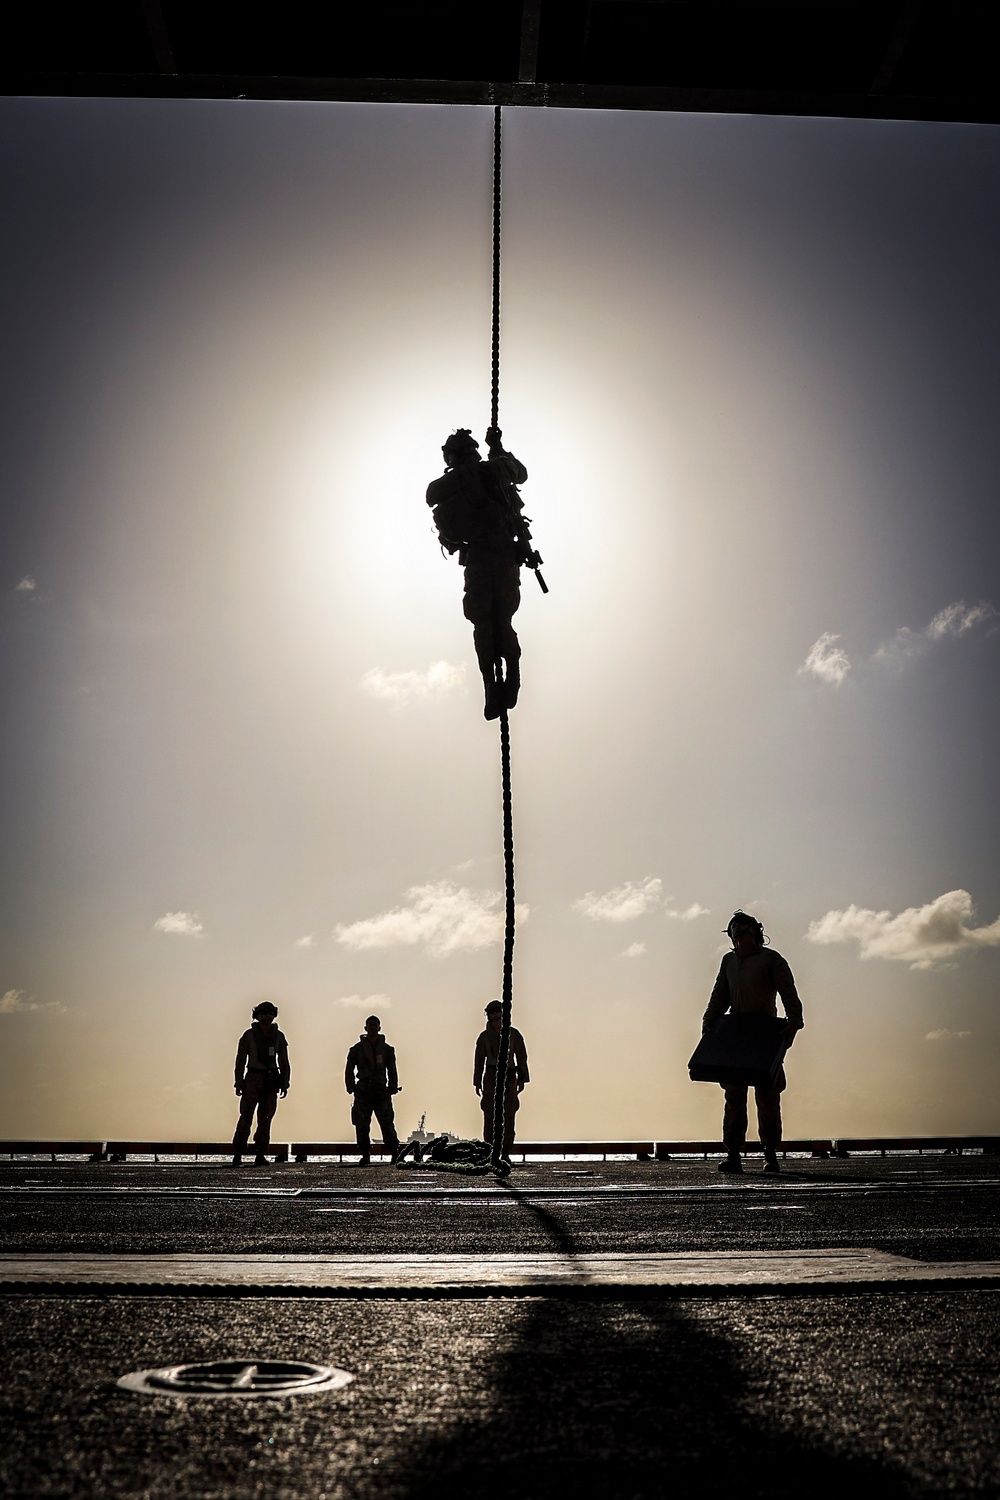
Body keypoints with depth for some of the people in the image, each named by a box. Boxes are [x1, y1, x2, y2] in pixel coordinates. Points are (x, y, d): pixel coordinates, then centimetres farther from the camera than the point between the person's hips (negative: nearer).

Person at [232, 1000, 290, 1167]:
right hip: (253, 1079, -2)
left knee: (265, 1118, 0)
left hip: (271, 1082, 2)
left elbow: (284, 1062, 9)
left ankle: (260, 1156, 3)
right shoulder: (249, 1035, -1)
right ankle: (237, 1155, -3)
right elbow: (240, 1060, 0)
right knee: (246, 1116, -8)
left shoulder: (279, 1036, 7)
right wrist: (239, 1083, -6)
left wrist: (285, 1084, 3)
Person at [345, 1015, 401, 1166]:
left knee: (387, 1124, -3)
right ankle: (365, 1155, 6)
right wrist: (352, 1088, -2)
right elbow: (349, 1070, 8)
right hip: (363, 1092, 0)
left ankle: (395, 1154, 3)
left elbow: (392, 1070, 13)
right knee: (362, 1126, -2)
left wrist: (392, 1088, 3)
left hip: (382, 1092, 0)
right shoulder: (357, 1049, 7)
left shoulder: (387, 1049, 10)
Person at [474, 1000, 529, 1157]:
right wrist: (477, 1083, 5)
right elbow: (479, 1060, 9)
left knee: (508, 1114, -2)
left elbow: (521, 1056, 5)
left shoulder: (514, 1034, 5)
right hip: (491, 1075, 0)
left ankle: (506, 1153, 2)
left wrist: (522, 1079, 0)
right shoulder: (484, 1036, 7)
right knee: (490, 1114, -8)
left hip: (509, 1076, 0)